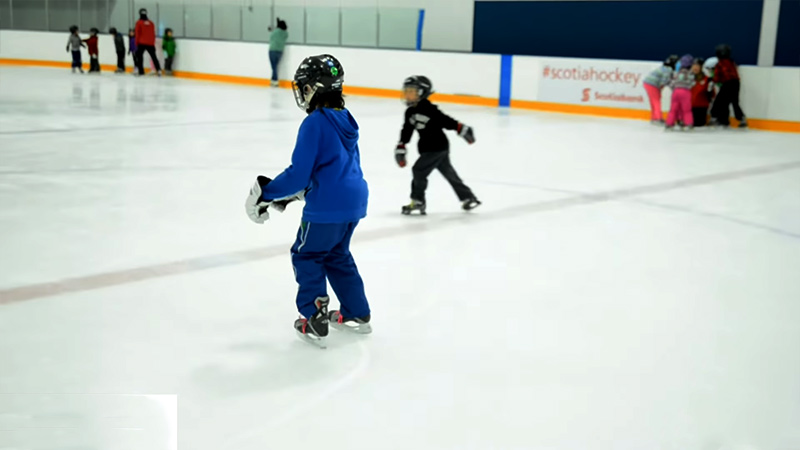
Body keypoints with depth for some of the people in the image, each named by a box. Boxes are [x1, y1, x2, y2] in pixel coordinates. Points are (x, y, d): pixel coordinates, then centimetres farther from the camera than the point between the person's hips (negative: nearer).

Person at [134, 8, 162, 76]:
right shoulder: (151, 23, 8)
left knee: (139, 55, 3)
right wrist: (153, 43, 18)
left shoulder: (139, 23, -2)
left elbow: (137, 34, -2)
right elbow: (153, 35, 11)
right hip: (150, 43, 3)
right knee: (153, 56, 11)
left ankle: (140, 71, -8)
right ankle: (158, 70, 3)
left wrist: (137, 43, 6)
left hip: (142, 43, -3)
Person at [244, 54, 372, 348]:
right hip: (354, 202, 9)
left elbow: (299, 173, -17)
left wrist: (267, 192, -6)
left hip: (328, 207, -8)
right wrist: (297, 191, 22)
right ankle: (357, 315, 29)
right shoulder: (344, 119, 12)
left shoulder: (314, 123, -15)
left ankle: (314, 322, 7)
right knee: (337, 255, 24)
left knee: (306, 256, 8)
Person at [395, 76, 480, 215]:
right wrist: (401, 147, 8)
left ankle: (418, 201, -2)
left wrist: (462, 129, -20)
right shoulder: (410, 112, 7)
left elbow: (446, 121, -19)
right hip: (428, 148, 9)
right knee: (449, 173, 14)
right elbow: (407, 130, 12)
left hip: (437, 147, -9)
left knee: (419, 170, -10)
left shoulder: (428, 109, -18)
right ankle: (468, 198, 23)